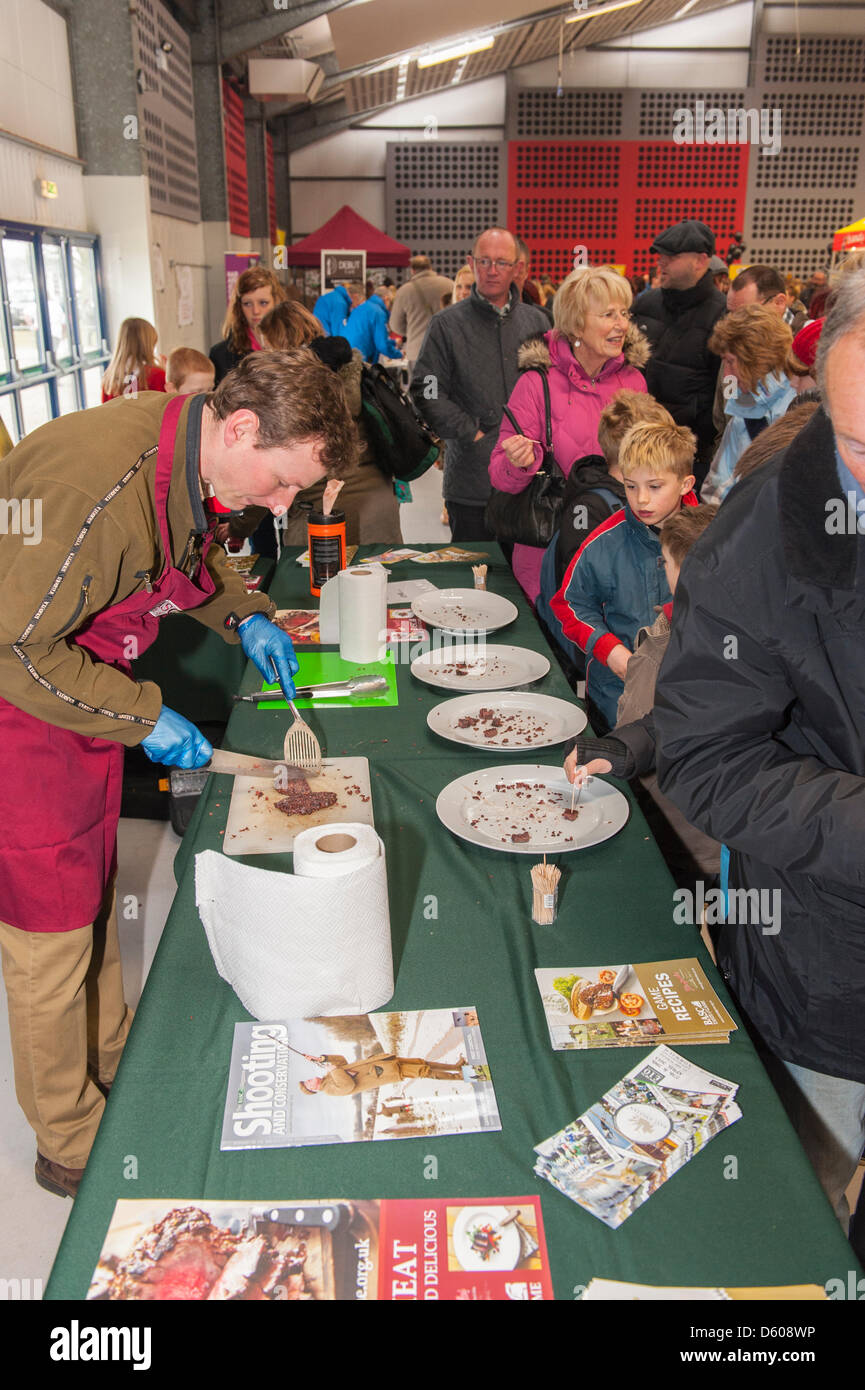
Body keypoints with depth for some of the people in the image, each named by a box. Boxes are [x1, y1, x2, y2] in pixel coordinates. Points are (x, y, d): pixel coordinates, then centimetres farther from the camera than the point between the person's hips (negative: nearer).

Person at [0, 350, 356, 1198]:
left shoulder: (183, 463, -4)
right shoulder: (94, 478, -33)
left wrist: (244, 615, 2)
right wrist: (143, 718, -21)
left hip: (84, 691, 9)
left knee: (95, 900, 22)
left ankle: (113, 1063, 43)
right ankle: (71, 1147, 25)